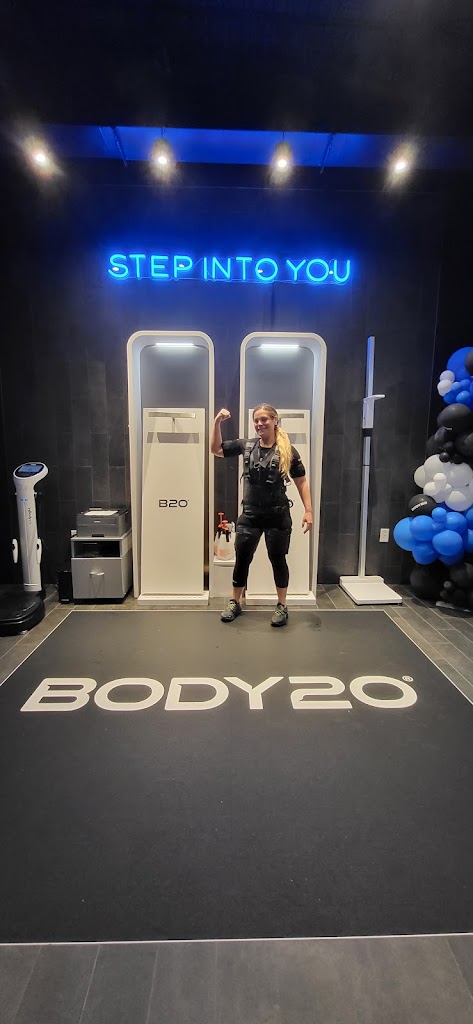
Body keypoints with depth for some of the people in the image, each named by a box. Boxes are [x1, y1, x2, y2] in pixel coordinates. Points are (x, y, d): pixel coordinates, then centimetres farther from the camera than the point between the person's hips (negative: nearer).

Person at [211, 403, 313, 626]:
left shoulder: (288, 451, -6)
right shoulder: (246, 445, 2)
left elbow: (301, 482, -2)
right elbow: (216, 449, 9)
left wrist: (308, 510, -8)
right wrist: (217, 422, -3)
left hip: (278, 515, -2)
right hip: (250, 514, 3)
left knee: (277, 559, 9)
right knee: (242, 559, 10)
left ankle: (281, 606, 25)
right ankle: (234, 603, 28)